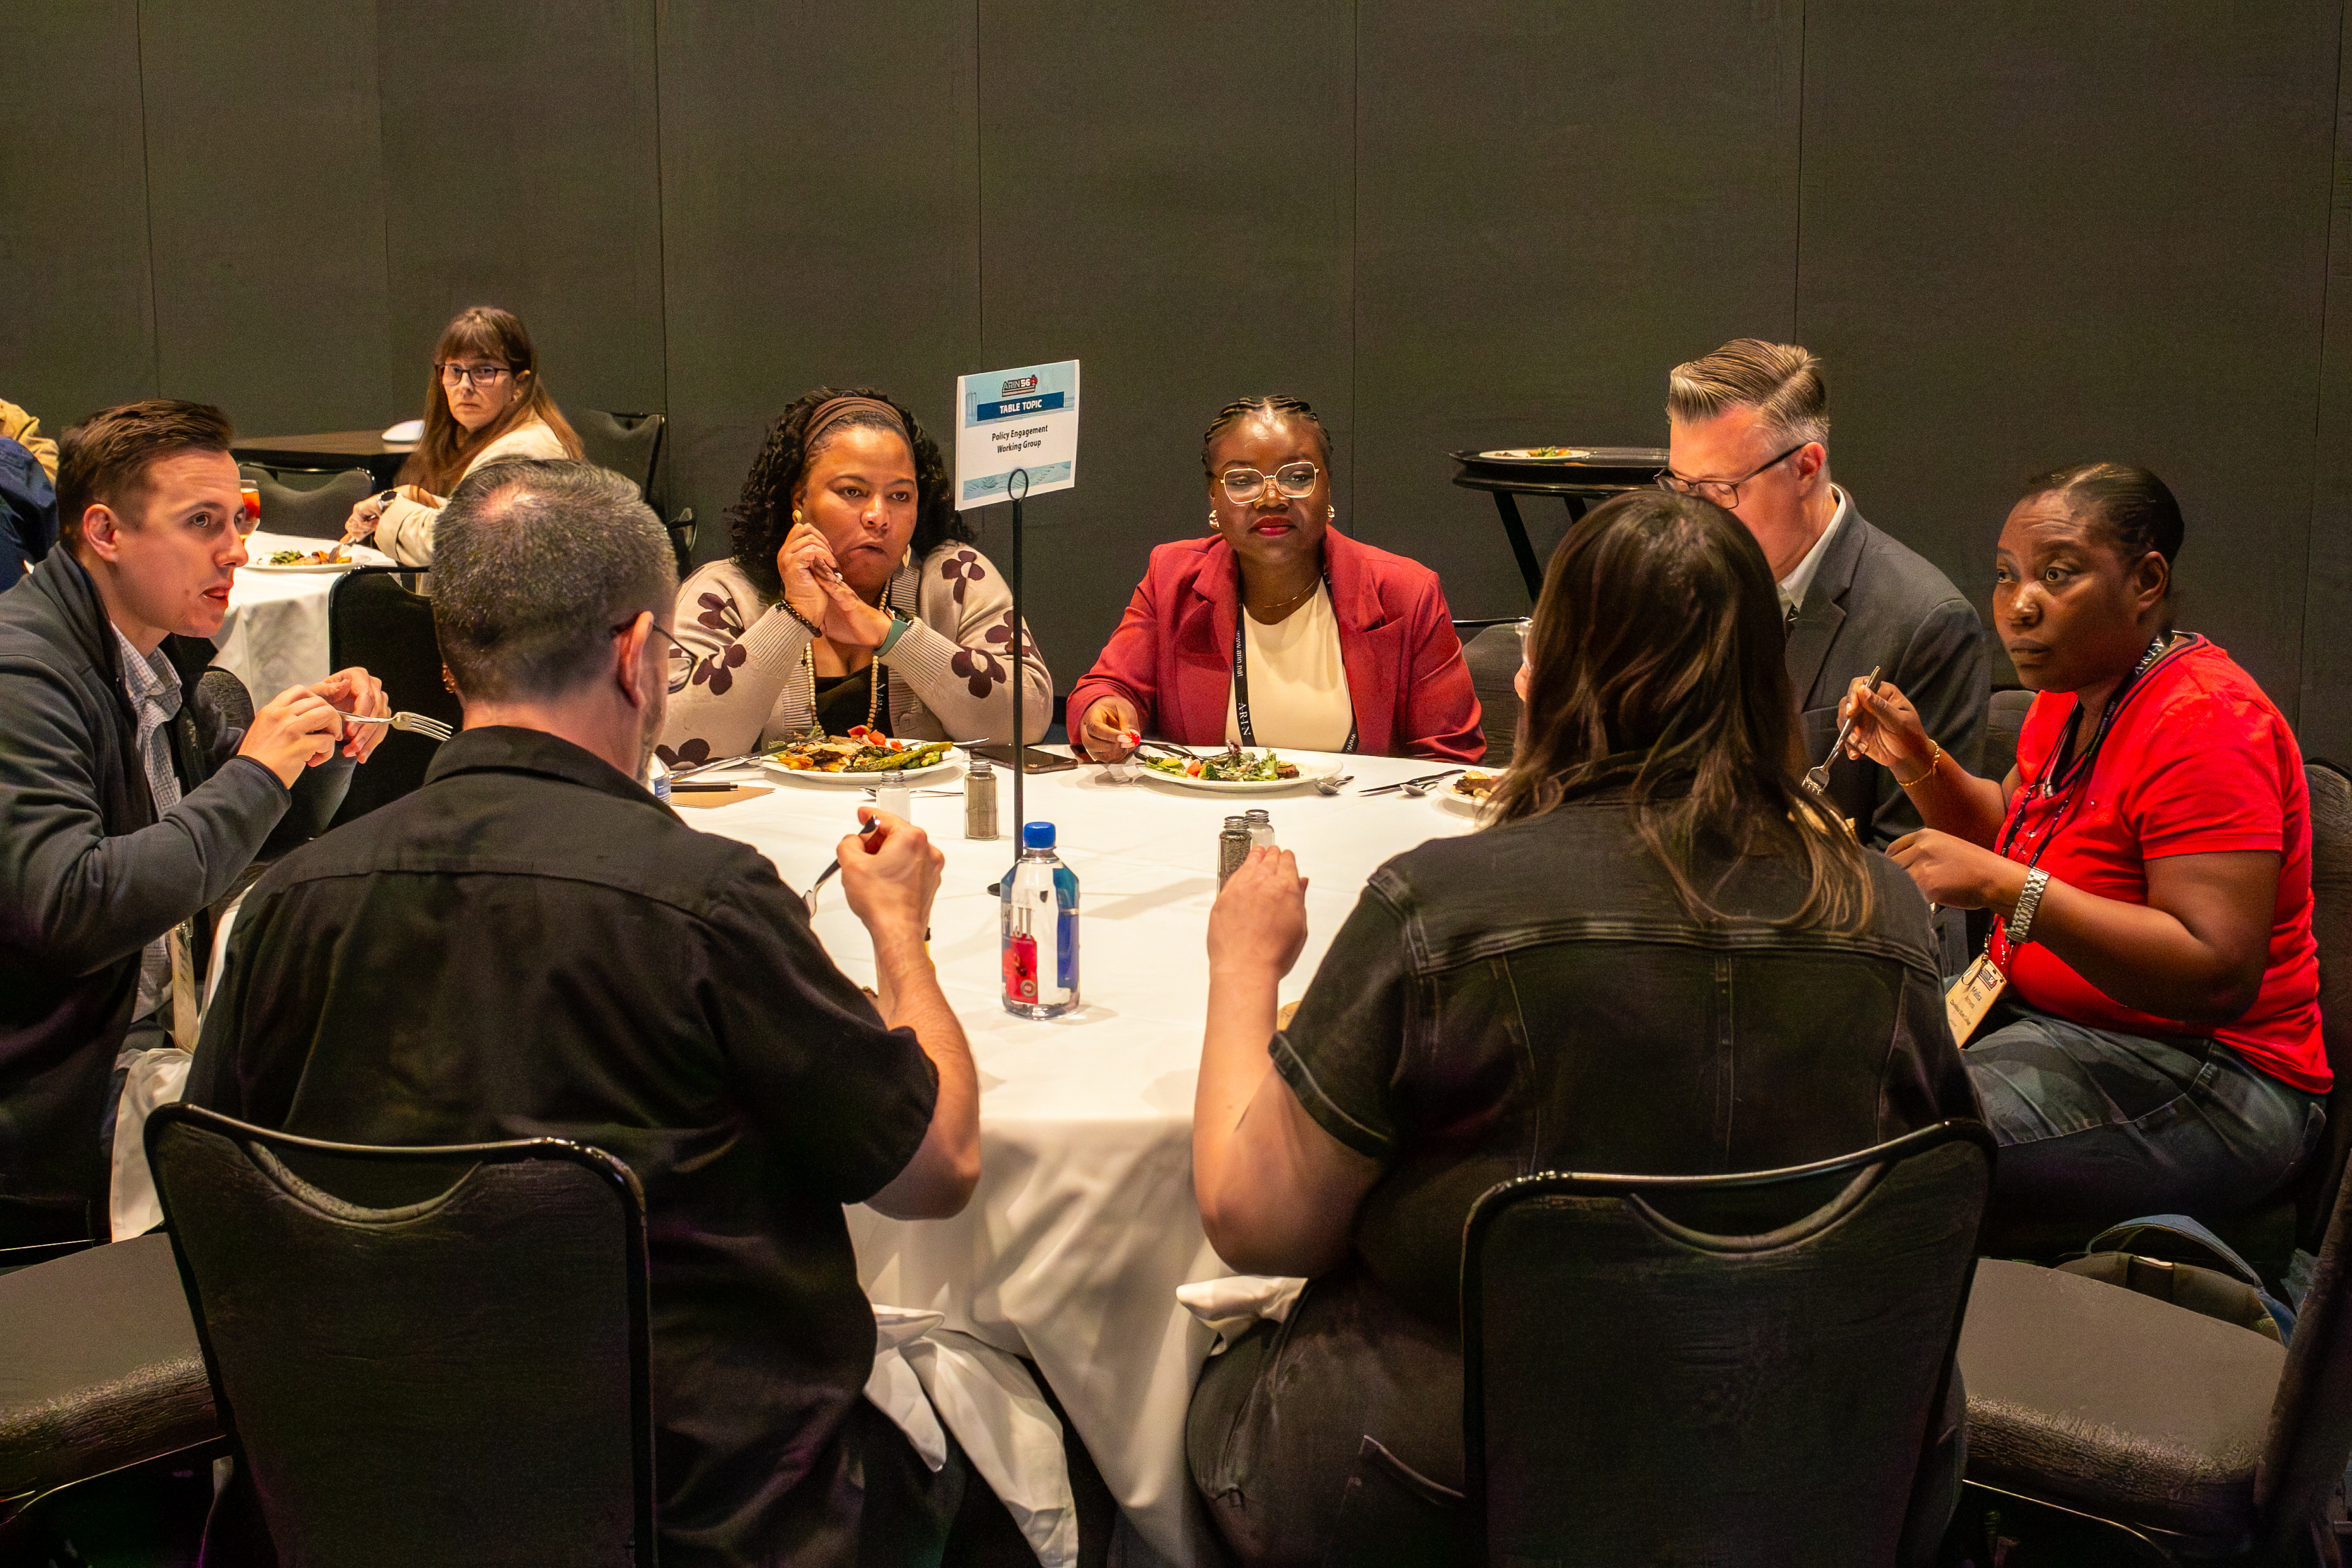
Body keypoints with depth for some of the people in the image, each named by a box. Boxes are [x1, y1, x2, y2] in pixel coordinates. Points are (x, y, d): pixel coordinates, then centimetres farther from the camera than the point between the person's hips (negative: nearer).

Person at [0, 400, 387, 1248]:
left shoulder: (166, 661, 10)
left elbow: (268, 840, 21)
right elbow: (70, 909, -29)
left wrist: (325, 745, -1)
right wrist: (254, 775, -23)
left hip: (171, 1041, 9)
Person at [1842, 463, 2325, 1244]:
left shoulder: (2203, 721, -22)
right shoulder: (2074, 693, 7)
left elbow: (2221, 974, -29)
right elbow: (2010, 833, 24)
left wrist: (2006, 888, -33)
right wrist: (1918, 761, 3)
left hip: (2204, 1074, -10)